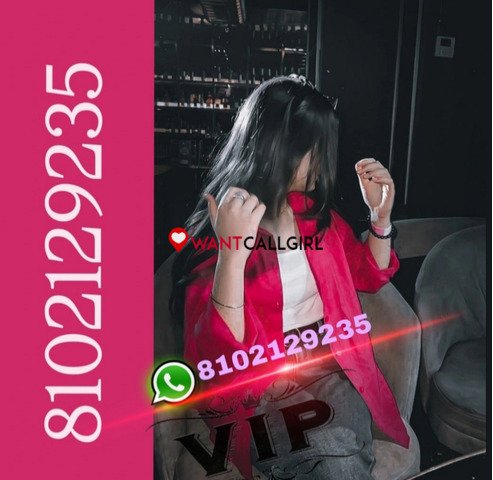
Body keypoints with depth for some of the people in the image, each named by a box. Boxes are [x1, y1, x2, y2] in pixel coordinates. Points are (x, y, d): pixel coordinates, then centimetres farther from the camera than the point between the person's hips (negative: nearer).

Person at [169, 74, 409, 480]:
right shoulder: (214, 231, -12)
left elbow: (369, 276, 22)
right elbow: (218, 361, -21)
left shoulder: (316, 211, 7)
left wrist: (381, 213, 5)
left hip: (333, 370, 5)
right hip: (261, 392, -5)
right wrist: (232, 253, -35)